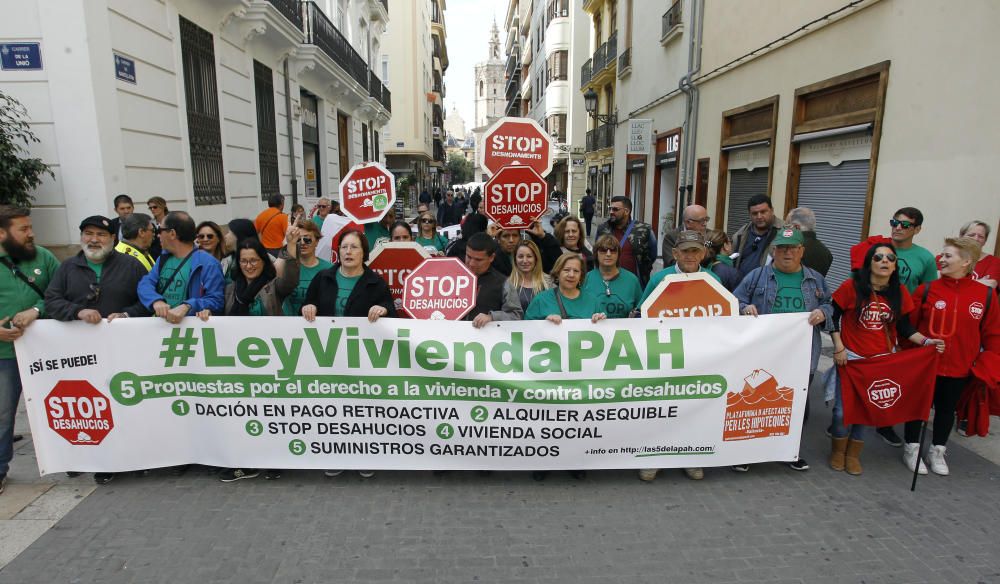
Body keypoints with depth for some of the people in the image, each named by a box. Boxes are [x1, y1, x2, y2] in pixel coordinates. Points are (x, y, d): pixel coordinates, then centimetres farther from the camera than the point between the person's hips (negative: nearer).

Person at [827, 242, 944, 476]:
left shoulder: (900, 292, 0)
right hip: (850, 357, -3)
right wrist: (838, 347, -8)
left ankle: (853, 455, 28)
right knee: (843, 409, 0)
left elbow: (904, 327, 7)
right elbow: (833, 316, -4)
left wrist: (926, 341, -9)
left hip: (882, 360, 3)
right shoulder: (851, 286, -10)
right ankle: (838, 452, 24)